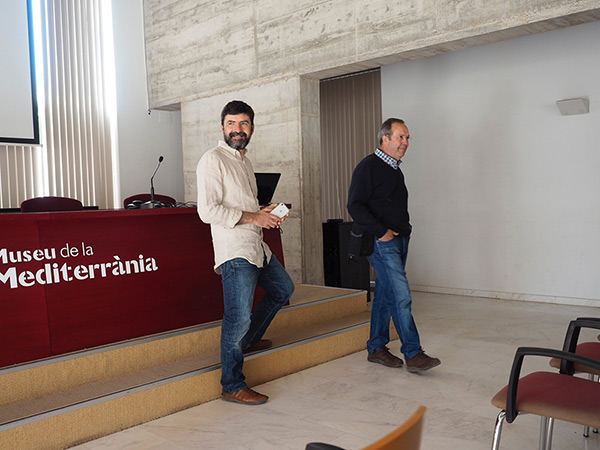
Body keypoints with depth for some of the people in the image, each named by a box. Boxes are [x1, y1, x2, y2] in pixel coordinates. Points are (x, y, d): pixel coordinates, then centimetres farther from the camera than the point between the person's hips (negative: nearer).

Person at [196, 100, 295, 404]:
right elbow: (208, 211, -20)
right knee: (239, 316, -8)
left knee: (283, 289, 24)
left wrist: (266, 213, 7)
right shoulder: (213, 160, -10)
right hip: (235, 250, -10)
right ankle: (232, 386, 6)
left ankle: (248, 340, 39)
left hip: (257, 246, 10)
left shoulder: (245, 161, 17)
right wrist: (252, 217, -16)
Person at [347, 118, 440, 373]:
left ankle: (376, 349, 20)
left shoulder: (395, 170, 18)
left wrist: (404, 229, 12)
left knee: (386, 295, 12)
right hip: (382, 243, -9)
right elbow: (355, 206, -16)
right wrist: (381, 232, -19)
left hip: (399, 240, 9)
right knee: (402, 297, -11)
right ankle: (413, 354, -5)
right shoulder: (368, 167, -9)